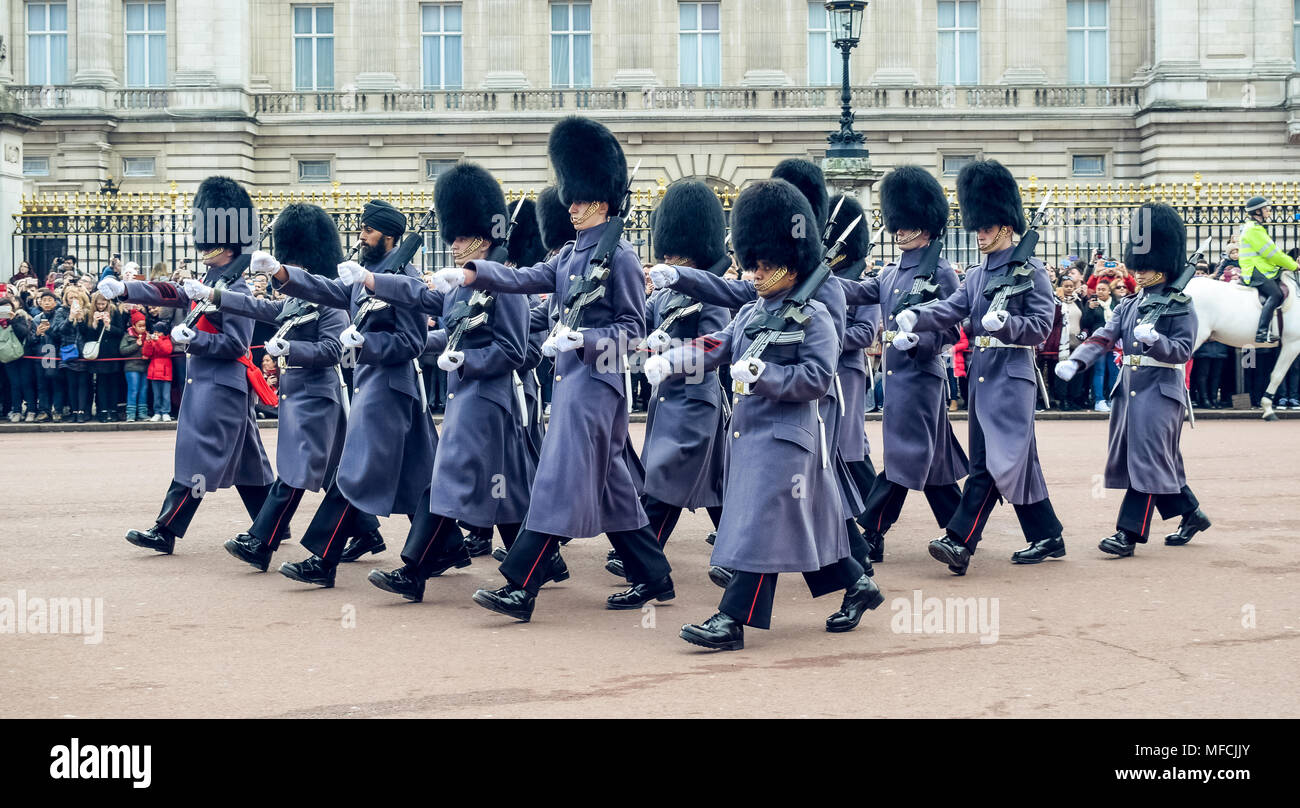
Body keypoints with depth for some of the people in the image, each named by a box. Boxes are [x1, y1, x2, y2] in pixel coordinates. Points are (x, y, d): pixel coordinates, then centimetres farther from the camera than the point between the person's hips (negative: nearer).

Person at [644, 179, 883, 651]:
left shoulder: (814, 316, -9)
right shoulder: (751, 312, 15)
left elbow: (818, 378, -15)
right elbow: (716, 347, 9)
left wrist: (761, 373, -24)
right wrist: (670, 361, -7)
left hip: (783, 436, -9)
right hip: (748, 430, 9)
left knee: (760, 526, -9)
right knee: (806, 518, 17)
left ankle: (732, 621, -9)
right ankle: (858, 586, 31)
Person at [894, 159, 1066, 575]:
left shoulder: (1030, 270, -4)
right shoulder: (977, 275, 16)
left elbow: (1041, 323, -9)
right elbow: (951, 309, 2)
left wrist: (1006, 322, -27)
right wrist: (914, 316, -16)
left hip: (1011, 374, -8)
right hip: (981, 373, 8)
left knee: (995, 459, -12)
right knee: (1018, 459, 12)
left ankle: (960, 541, -17)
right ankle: (1048, 537, 21)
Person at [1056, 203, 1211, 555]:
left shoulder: (1181, 307, -3)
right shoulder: (1130, 306, 15)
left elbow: (1183, 350, -10)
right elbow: (1104, 337, 4)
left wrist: (1155, 339, -29)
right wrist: (1075, 362, -12)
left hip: (1160, 391, -7)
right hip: (1129, 388, 7)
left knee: (1147, 458, -9)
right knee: (1161, 459, 13)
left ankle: (1129, 533, -10)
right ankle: (1192, 515, 29)